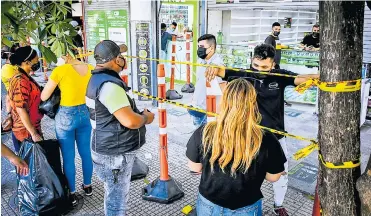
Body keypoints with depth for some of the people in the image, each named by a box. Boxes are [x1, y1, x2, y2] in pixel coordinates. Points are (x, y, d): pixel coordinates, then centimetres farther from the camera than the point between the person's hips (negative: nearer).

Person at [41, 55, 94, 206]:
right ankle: (87, 186, 37)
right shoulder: (90, 69, -2)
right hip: (85, 114, 5)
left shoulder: (60, 70, -17)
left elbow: (44, 97, -9)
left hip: (66, 116, -5)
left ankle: (72, 194, 24)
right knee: (86, 153, 19)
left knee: (68, 158, 10)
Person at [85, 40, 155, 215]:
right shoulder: (108, 84, -26)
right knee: (117, 199, 7)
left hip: (110, 147, 11)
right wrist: (146, 118, -11)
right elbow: (130, 121, -31)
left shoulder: (99, 78, 9)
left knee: (115, 195, 27)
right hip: (115, 152, -11)